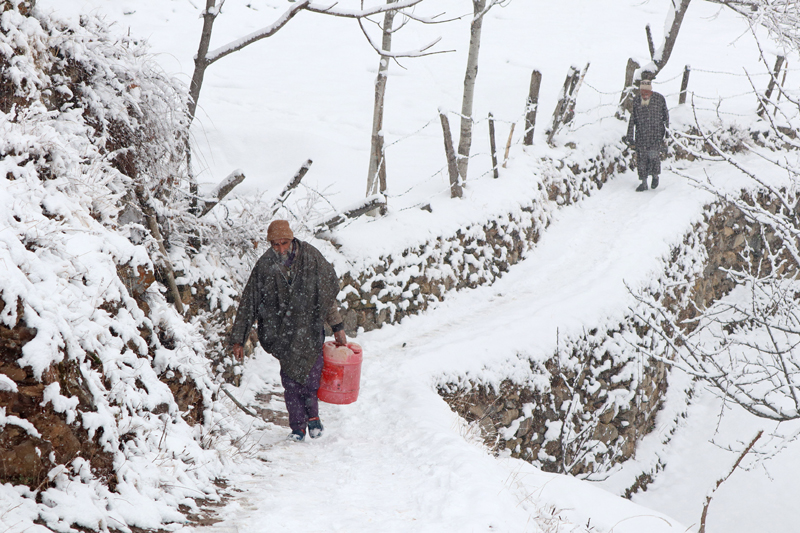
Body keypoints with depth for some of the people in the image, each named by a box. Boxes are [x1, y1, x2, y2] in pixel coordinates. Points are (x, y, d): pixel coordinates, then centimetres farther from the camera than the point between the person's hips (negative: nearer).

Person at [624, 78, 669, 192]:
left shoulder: (659, 99, 0)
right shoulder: (636, 101, 4)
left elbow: (665, 114, 12)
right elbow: (632, 119, 8)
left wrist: (667, 129, 13)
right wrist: (630, 136, 5)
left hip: (656, 133, -2)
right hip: (641, 135, 2)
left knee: (654, 155, -13)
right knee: (641, 158, 0)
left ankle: (655, 175, 14)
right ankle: (644, 182, 9)